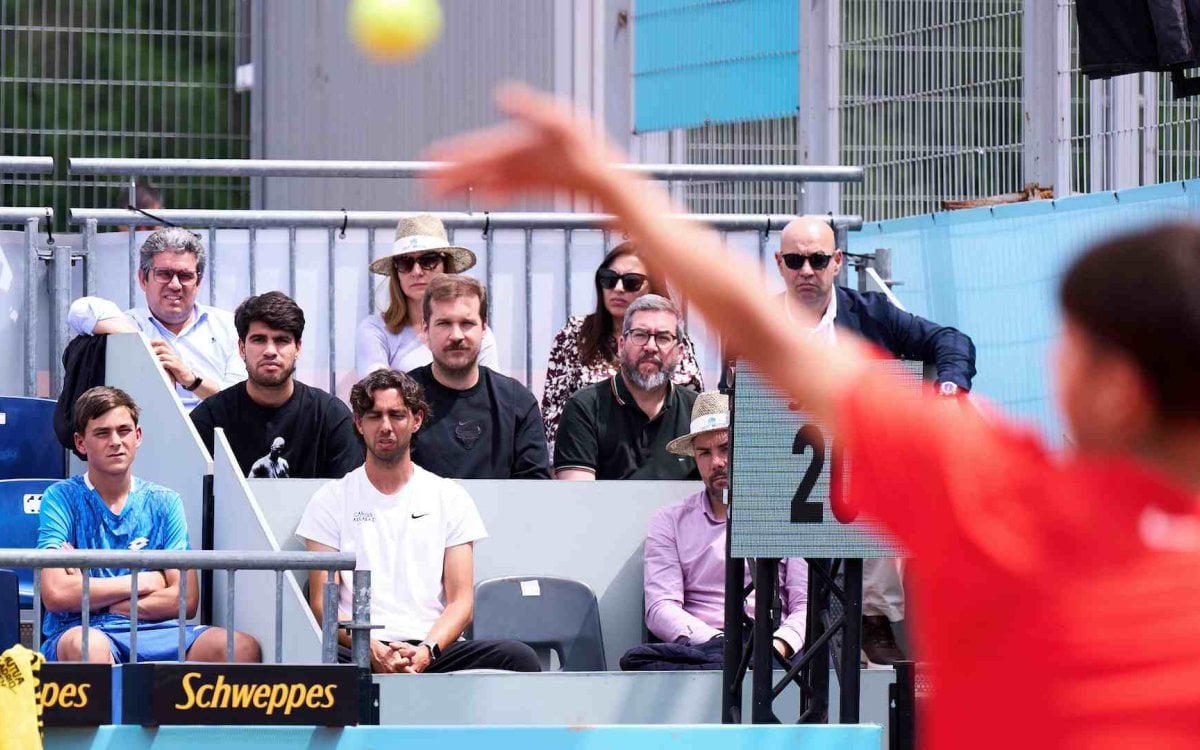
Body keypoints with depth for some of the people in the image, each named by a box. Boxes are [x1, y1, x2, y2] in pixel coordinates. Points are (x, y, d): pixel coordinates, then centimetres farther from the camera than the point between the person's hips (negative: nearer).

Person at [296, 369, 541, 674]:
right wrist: (374, 651, -15)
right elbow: (321, 604, 5)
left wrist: (426, 650, -13)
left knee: (519, 658, -28)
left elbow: (461, 601, 9)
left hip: (433, 651, 3)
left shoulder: (450, 498, 17)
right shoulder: (331, 500, 13)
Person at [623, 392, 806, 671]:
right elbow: (660, 609, 5)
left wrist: (780, 645, -16)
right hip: (700, 645, 4)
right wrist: (722, 643, -14)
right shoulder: (671, 522, 19)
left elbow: (805, 607, 8)